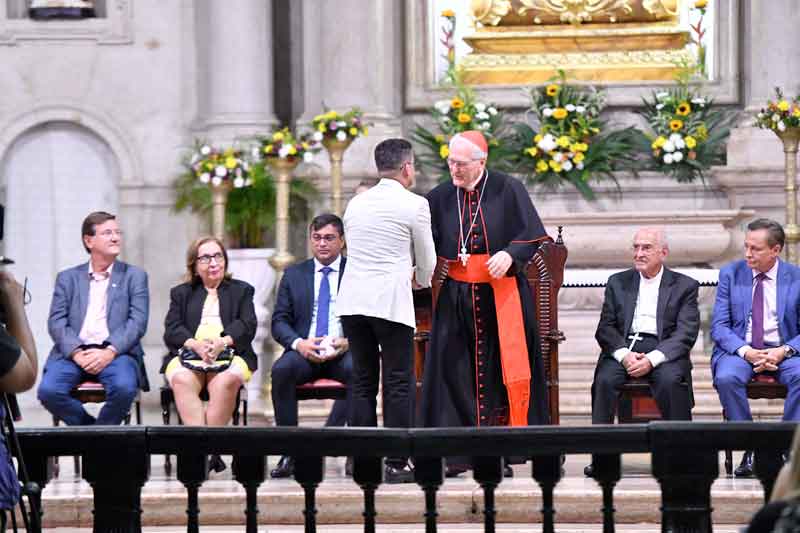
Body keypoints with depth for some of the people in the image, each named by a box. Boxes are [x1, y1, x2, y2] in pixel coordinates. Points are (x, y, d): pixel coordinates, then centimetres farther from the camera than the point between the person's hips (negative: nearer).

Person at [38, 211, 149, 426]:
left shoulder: (134, 276, 13)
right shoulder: (68, 278, 17)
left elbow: (138, 322, 2)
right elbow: (56, 322, 5)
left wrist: (110, 352, -15)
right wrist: (77, 353, -13)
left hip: (116, 352, -1)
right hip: (73, 352, 1)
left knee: (124, 388, -34)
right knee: (48, 390, -27)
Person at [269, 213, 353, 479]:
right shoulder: (294, 275, 16)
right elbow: (279, 321, 10)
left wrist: (348, 342, -15)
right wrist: (298, 343, -11)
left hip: (343, 351, -1)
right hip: (304, 351, 1)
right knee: (281, 369, -32)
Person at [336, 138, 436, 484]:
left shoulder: (356, 204, 14)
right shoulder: (414, 205, -2)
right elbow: (427, 263, 6)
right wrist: (421, 280, 30)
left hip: (352, 299, 5)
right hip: (391, 300, -5)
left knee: (362, 382, 10)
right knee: (398, 383, -1)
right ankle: (396, 464, -4)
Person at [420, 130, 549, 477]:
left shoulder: (507, 190, 0)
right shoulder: (440, 198, 9)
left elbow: (531, 236, -4)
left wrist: (509, 254, -21)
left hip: (501, 295, -3)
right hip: (457, 298, 3)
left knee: (503, 371, -3)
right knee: (456, 374, -1)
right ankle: (458, 453, 2)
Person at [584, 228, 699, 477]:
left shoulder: (685, 286, 9)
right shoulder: (618, 283, 17)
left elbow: (686, 334, -3)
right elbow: (605, 328, 9)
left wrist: (652, 359, -17)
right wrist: (624, 354, -13)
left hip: (663, 351, -2)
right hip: (624, 347, 2)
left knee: (670, 381, -34)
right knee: (605, 380, -28)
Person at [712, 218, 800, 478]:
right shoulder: (730, 274, 5)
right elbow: (719, 326, 1)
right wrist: (746, 352, -17)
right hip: (739, 349, 1)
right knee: (726, 377, -33)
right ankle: (750, 449, -21)